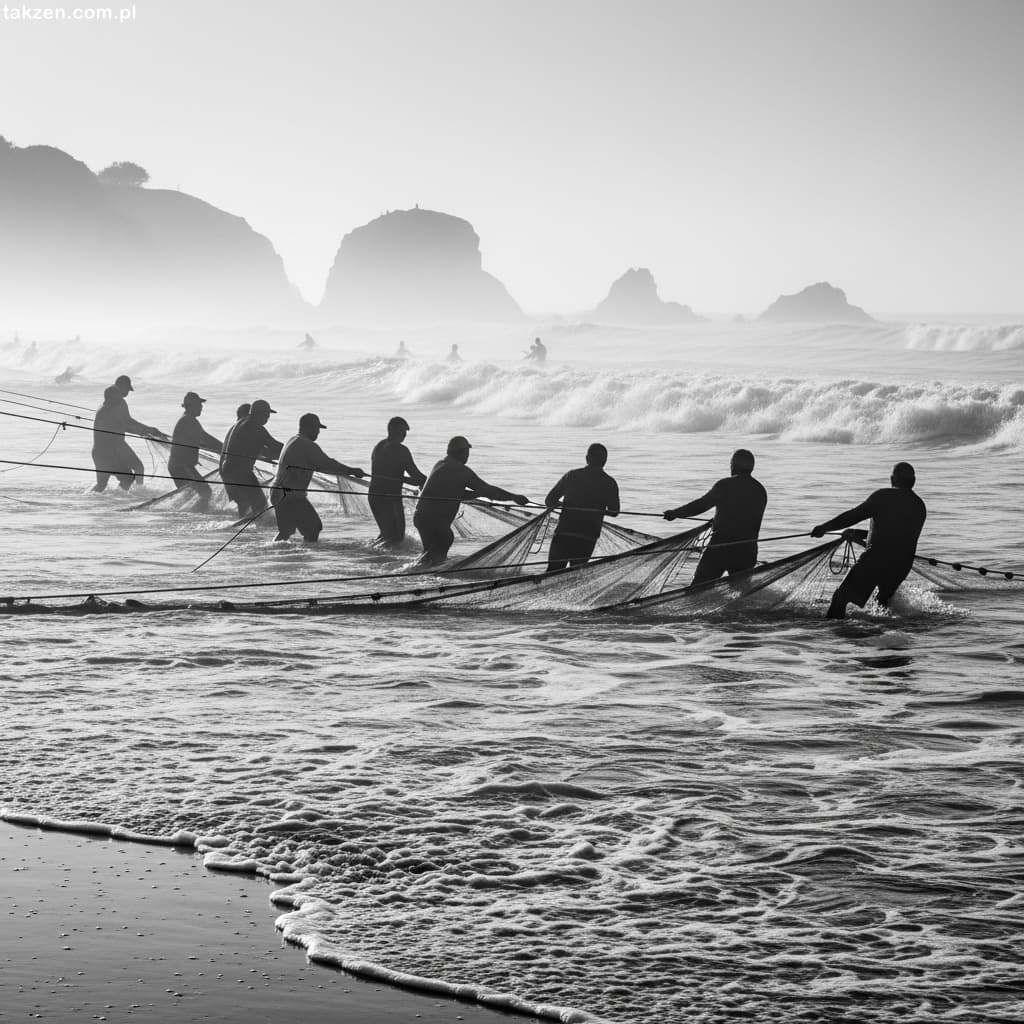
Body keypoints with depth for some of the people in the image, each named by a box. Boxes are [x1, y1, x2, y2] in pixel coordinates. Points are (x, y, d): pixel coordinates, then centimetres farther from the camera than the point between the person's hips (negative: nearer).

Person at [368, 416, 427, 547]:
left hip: (374, 497, 8)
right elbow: (415, 475, -13)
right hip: (391, 498, -8)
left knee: (387, 531, 22)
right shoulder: (401, 451, -14)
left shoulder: (378, 447, 12)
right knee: (397, 537, -2)